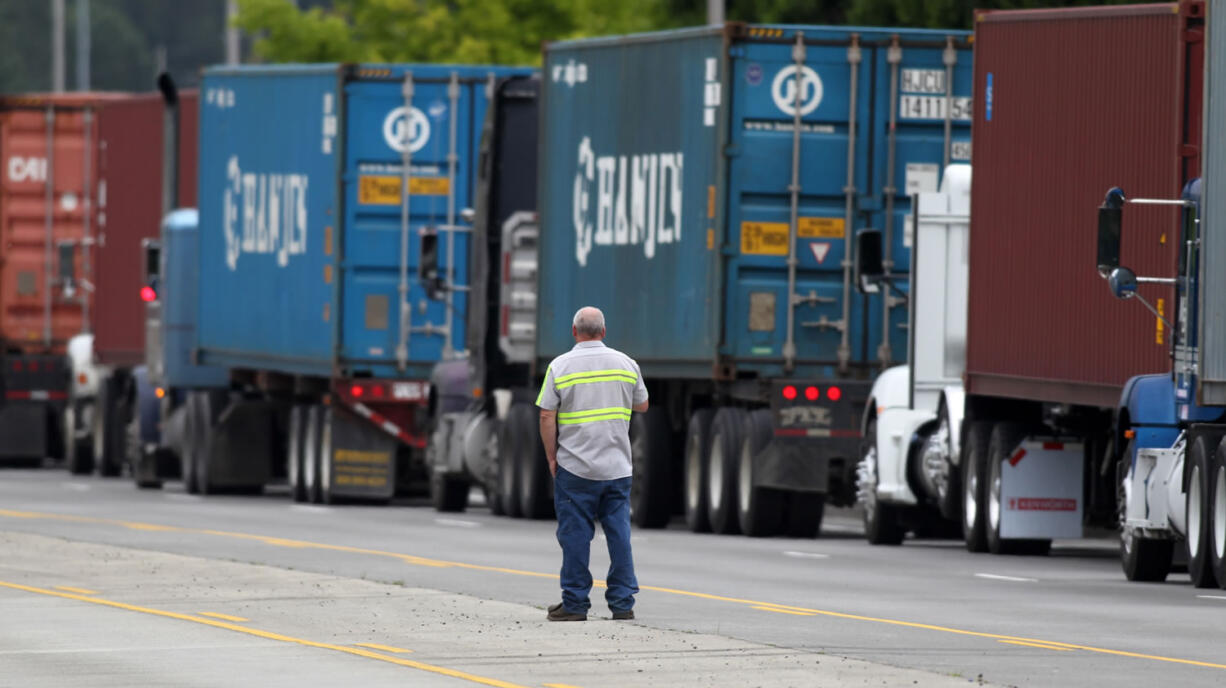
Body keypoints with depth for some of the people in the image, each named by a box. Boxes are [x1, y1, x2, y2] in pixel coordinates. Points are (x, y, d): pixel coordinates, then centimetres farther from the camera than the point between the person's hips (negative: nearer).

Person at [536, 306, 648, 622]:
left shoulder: (560, 367, -6)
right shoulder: (626, 364, 3)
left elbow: (547, 417, -7)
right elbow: (642, 405, 17)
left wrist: (551, 457, 2)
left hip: (575, 468, -3)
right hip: (617, 466, 3)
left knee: (575, 535, 2)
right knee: (619, 534, 6)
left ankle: (575, 603, 3)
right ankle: (623, 603, 6)